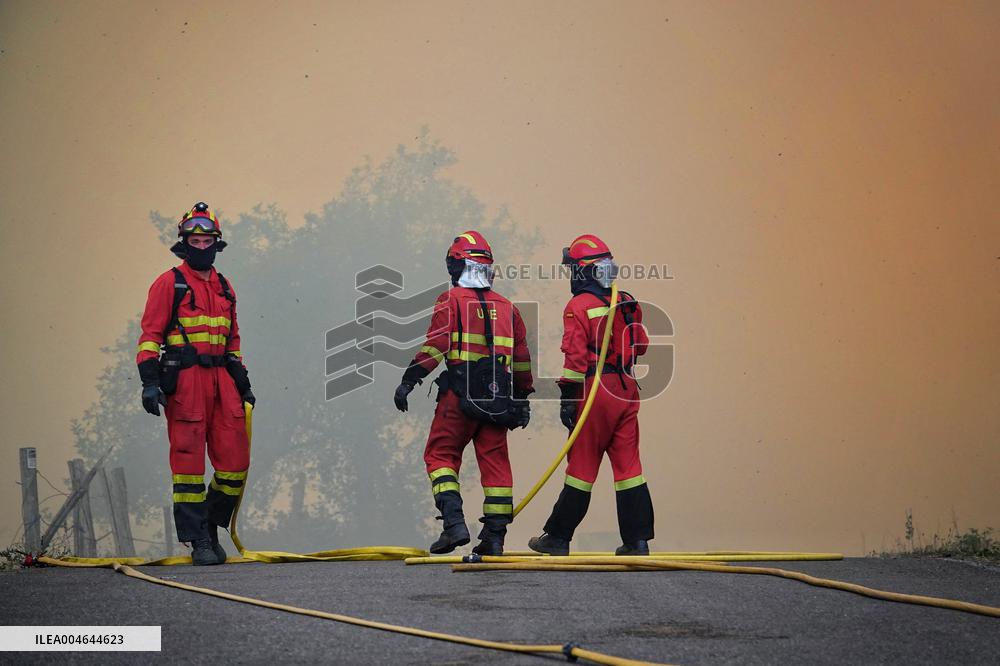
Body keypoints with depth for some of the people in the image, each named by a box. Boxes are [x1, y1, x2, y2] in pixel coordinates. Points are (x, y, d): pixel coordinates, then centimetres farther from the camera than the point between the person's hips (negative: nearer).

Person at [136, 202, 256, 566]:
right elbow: (150, 334, -4)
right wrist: (149, 381, -14)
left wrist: (242, 382, 22)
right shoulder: (169, 283, 1)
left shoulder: (224, 287, 19)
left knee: (235, 461, 1)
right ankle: (198, 541, 0)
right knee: (188, 462, -5)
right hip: (185, 379, -6)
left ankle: (211, 525, 18)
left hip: (221, 379, 6)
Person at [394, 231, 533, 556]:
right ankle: (495, 536, 6)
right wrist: (523, 398, 25)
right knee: (495, 462, 7)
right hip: (498, 396, 5)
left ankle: (454, 523, -12)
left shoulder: (451, 300, 0)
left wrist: (409, 380, -8)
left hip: (460, 394, -5)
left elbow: (436, 345, -10)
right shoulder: (507, 307, 17)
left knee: (440, 455, 3)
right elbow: (522, 358, 18)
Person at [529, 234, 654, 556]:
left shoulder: (579, 306, -10)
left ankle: (558, 537, 9)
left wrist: (567, 398, -13)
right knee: (628, 465, 7)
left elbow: (575, 357, -15)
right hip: (627, 390, 6)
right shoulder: (627, 303, 10)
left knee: (582, 466, 0)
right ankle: (637, 539, 5)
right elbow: (640, 345, 19)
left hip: (596, 391, -6)